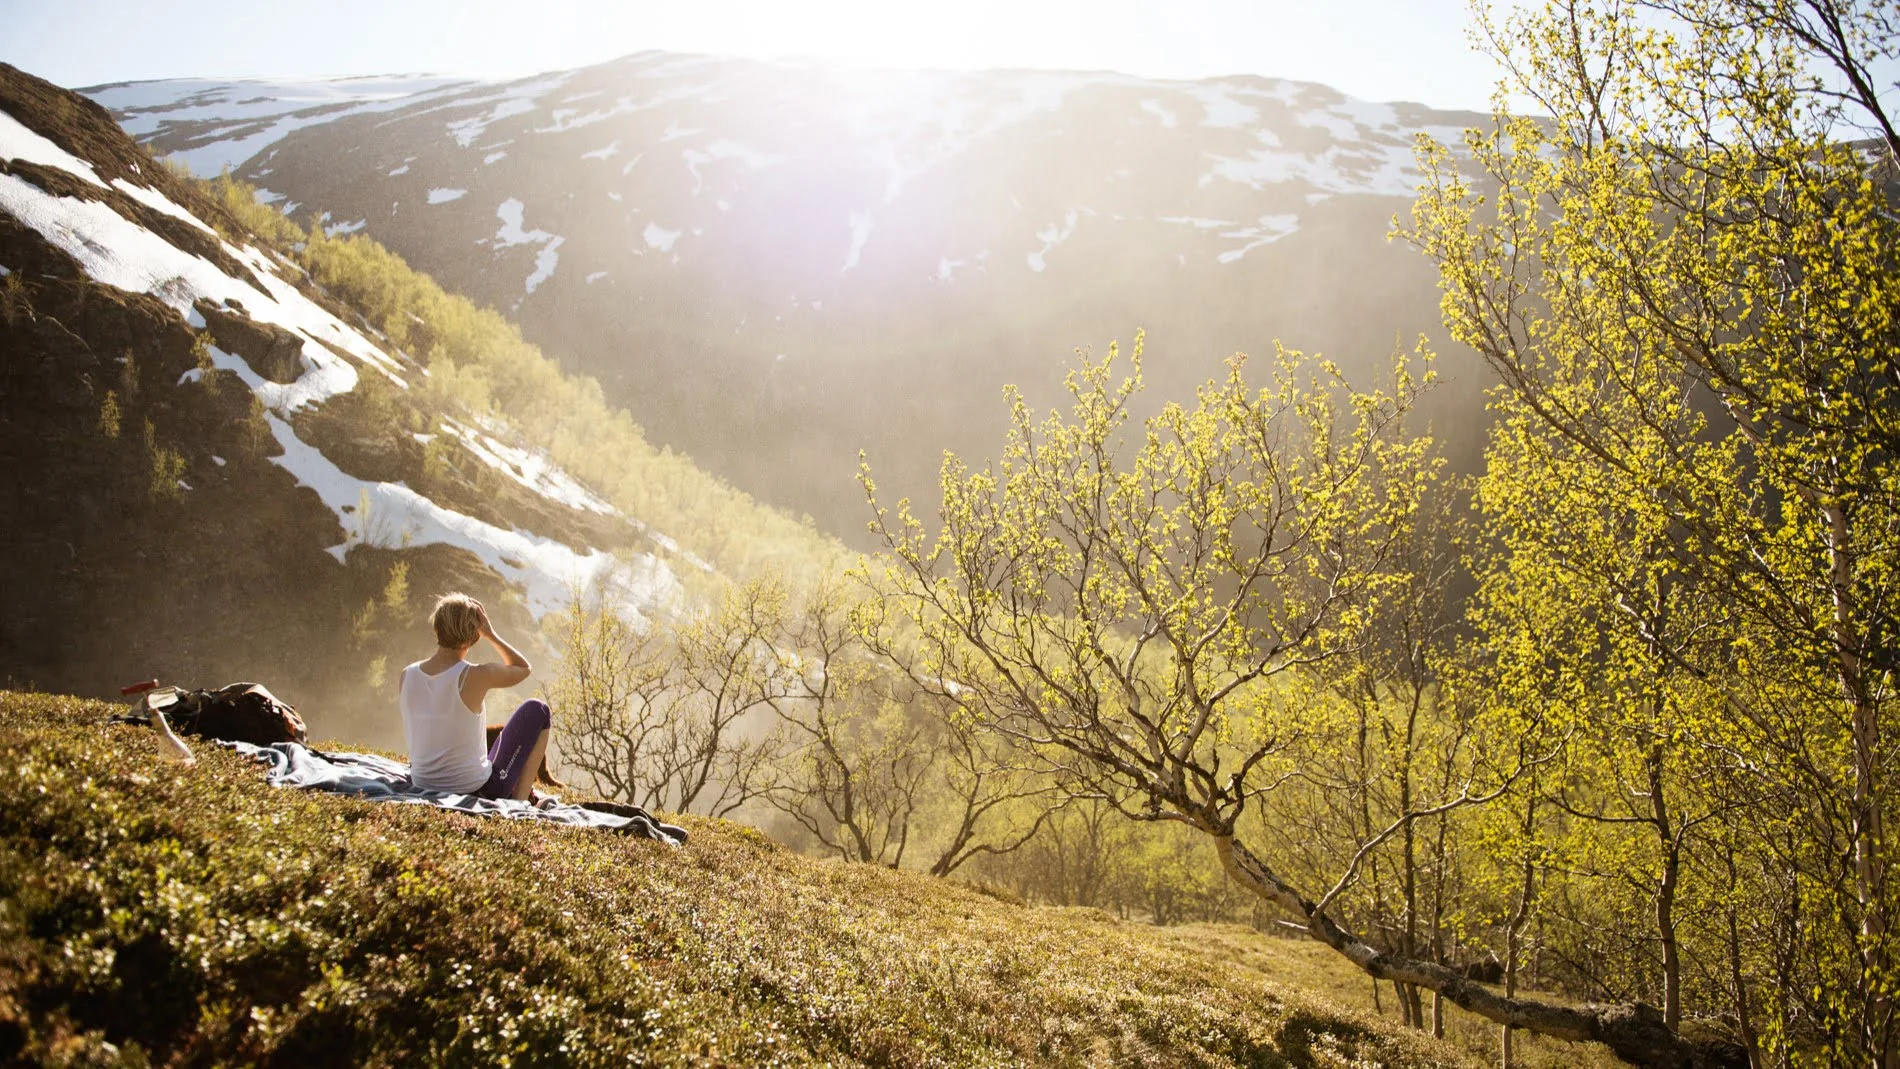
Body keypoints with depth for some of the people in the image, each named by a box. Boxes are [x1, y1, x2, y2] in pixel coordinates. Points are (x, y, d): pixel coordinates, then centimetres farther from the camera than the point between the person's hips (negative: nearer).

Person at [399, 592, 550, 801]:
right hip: (476, 790, -6)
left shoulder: (407, 675, -6)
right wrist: (491, 634, -2)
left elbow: (409, 734, 10)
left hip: (423, 787, 6)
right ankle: (519, 800, 12)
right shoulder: (475, 676, -21)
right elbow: (524, 668, 0)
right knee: (537, 711, 12)